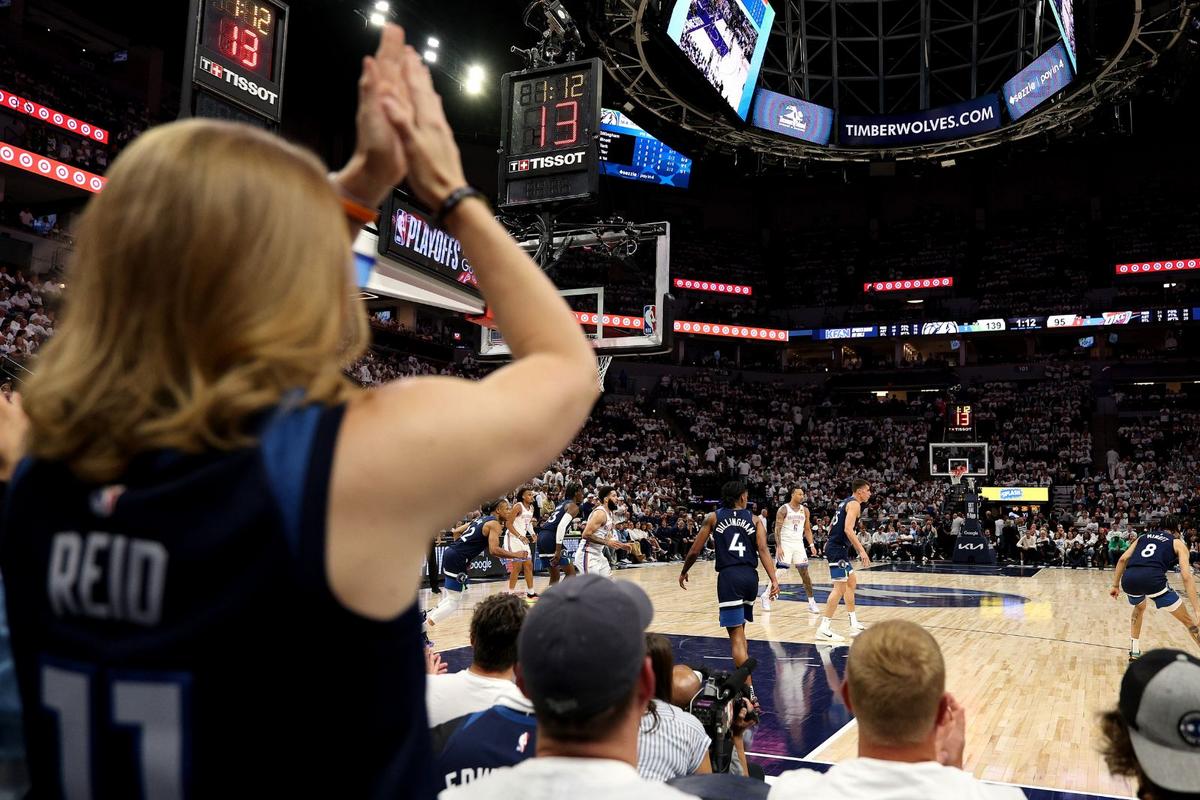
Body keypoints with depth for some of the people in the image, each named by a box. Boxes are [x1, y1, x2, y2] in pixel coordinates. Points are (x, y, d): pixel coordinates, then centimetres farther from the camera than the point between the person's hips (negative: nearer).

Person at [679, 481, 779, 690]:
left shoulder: (713, 518, 8)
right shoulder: (754, 519, 11)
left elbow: (694, 551, 6)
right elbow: (763, 550, -3)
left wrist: (683, 572, 22)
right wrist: (774, 580, -10)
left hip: (729, 576, -3)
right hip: (750, 576, 3)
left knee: (736, 634, -4)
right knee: (739, 626, 23)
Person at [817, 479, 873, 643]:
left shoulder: (845, 502, 18)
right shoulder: (854, 504, -11)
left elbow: (832, 525, 25)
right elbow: (848, 529, -24)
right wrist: (862, 551, -27)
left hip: (836, 547, 11)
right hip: (838, 549, -11)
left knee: (851, 582, 20)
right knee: (840, 588, -13)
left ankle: (854, 625, 26)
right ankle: (824, 629, -15)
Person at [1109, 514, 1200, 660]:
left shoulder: (1144, 536, 31)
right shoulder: (1178, 543, 19)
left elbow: (1123, 559, 21)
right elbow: (1187, 576, 6)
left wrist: (1115, 585, 28)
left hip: (1129, 578, 4)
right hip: (1152, 579, -4)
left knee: (1139, 608, 38)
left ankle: (1134, 652, 38)